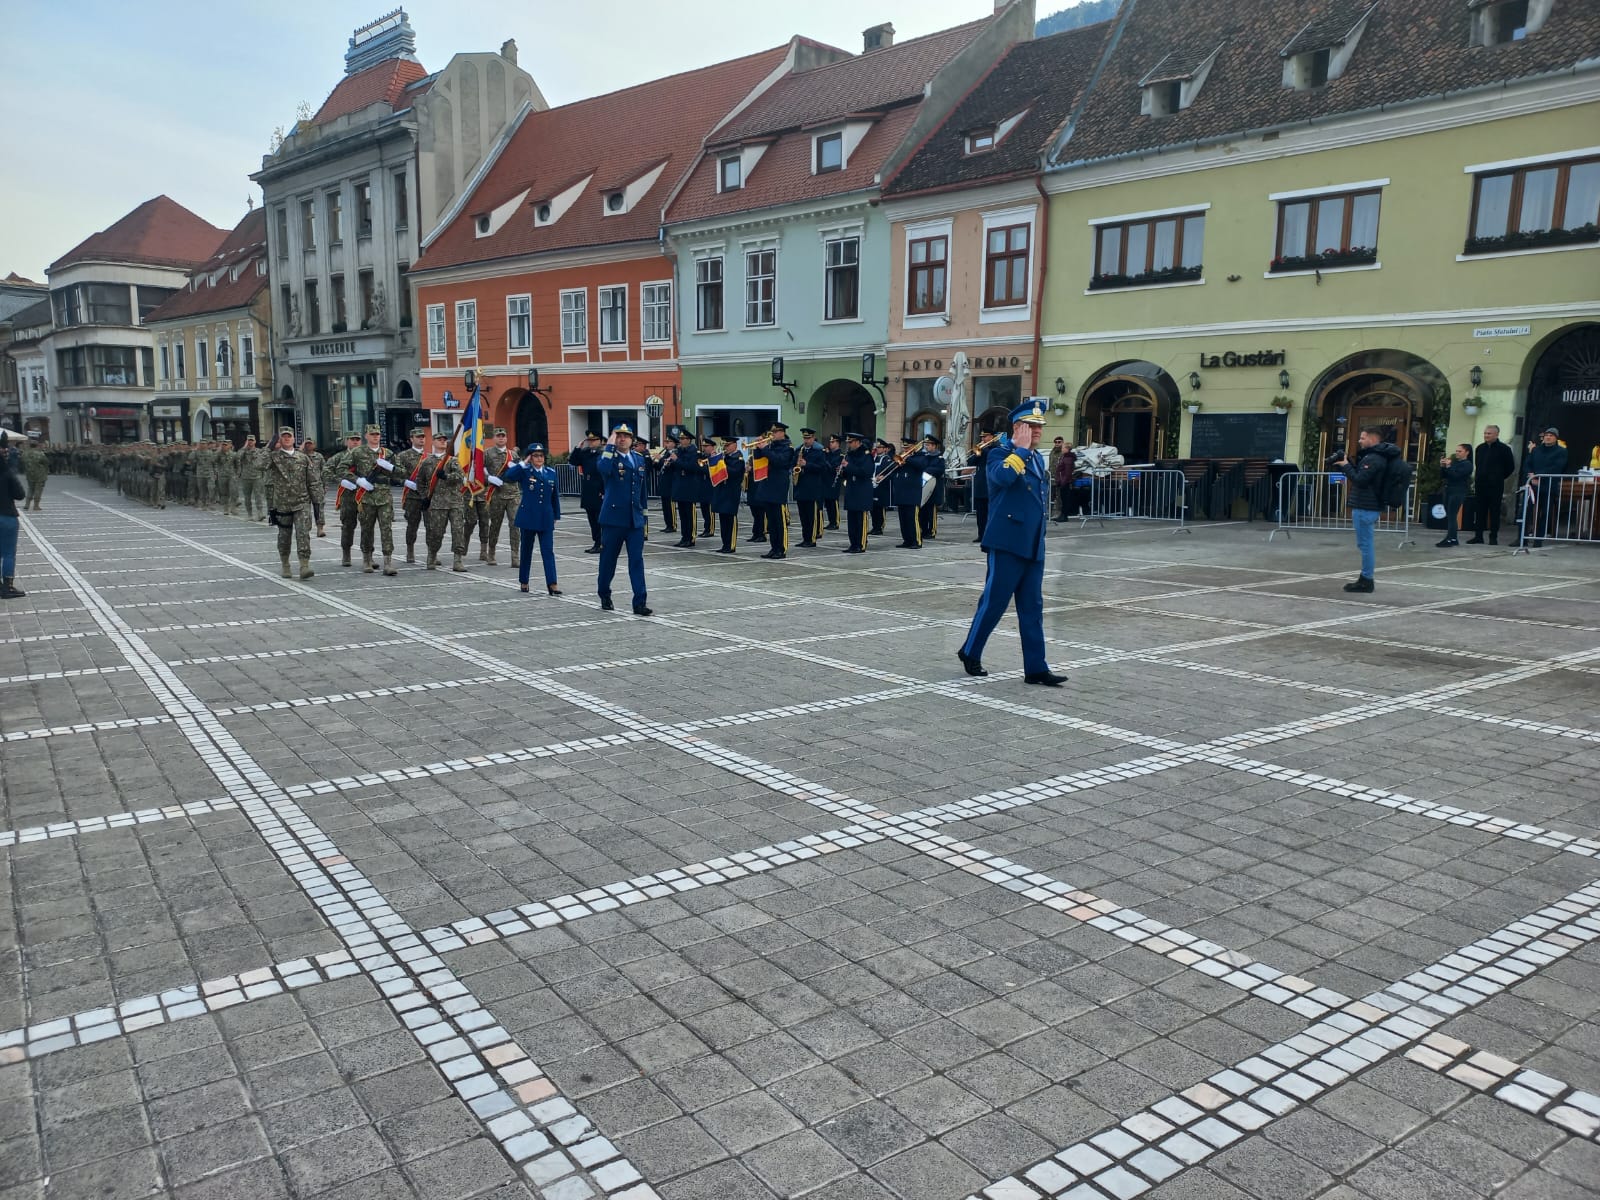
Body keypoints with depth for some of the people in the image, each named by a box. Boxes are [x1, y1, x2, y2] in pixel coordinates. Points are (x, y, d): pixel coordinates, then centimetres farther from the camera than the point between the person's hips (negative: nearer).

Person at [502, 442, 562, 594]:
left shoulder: (551, 472, 6)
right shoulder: (525, 471, -3)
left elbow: (555, 495, 12)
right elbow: (507, 477, -22)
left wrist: (556, 516, 11)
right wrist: (523, 463, -19)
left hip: (546, 519, 2)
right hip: (528, 517, -2)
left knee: (548, 551, -4)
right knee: (526, 550, 9)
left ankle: (552, 584, -8)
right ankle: (523, 581, 21)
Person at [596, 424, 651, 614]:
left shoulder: (639, 460, 13)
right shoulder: (610, 457, -3)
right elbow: (604, 469, -28)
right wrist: (610, 446, -21)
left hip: (635, 520, 4)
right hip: (613, 518, -4)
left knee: (637, 561, -3)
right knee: (608, 559, 8)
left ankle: (639, 603, -5)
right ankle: (605, 596, 27)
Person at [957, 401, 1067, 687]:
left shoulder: (1038, 458, 17)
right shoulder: (1000, 453, -6)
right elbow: (1003, 476, -30)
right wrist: (1022, 448, -19)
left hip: (1033, 546, 7)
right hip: (1007, 543, -7)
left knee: (1032, 608, 6)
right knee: (994, 602, -1)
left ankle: (1036, 668, 8)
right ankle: (970, 652, 18)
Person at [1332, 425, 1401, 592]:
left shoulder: (1373, 459, -17)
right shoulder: (1376, 456, 17)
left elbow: (1359, 480, -21)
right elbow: (1361, 475, 19)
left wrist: (1345, 466, -11)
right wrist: (1347, 464, 8)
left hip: (1365, 508, -11)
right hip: (1369, 506, 11)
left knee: (1365, 544, -7)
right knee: (1366, 544, 13)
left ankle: (1366, 580, -5)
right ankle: (1366, 579, 18)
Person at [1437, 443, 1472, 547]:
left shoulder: (1467, 464, -5)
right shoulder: (1454, 461, 13)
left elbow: (1456, 475, -18)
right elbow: (1444, 476, 13)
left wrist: (1448, 466, -17)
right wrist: (1443, 466, -1)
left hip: (1458, 492, -7)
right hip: (1448, 490, 7)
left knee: (1451, 516, -11)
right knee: (1449, 516, 8)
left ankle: (1450, 539, -12)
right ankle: (1453, 538, 13)